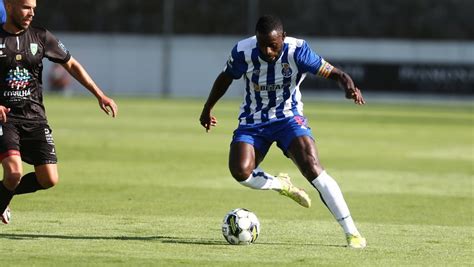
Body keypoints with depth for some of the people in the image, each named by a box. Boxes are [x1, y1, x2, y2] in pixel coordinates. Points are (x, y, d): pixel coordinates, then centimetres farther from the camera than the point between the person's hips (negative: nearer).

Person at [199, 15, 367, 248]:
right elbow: (226, 77, 6)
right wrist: (207, 109, 17)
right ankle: (281, 185, 12)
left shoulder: (297, 51, -21)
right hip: (253, 122, 2)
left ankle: (351, 232, -18)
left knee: (311, 167, -25)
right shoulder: (243, 52, -16)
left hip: (288, 117, -2)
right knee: (240, 172, -24)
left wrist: (349, 87, -42)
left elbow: (334, 73, -19)